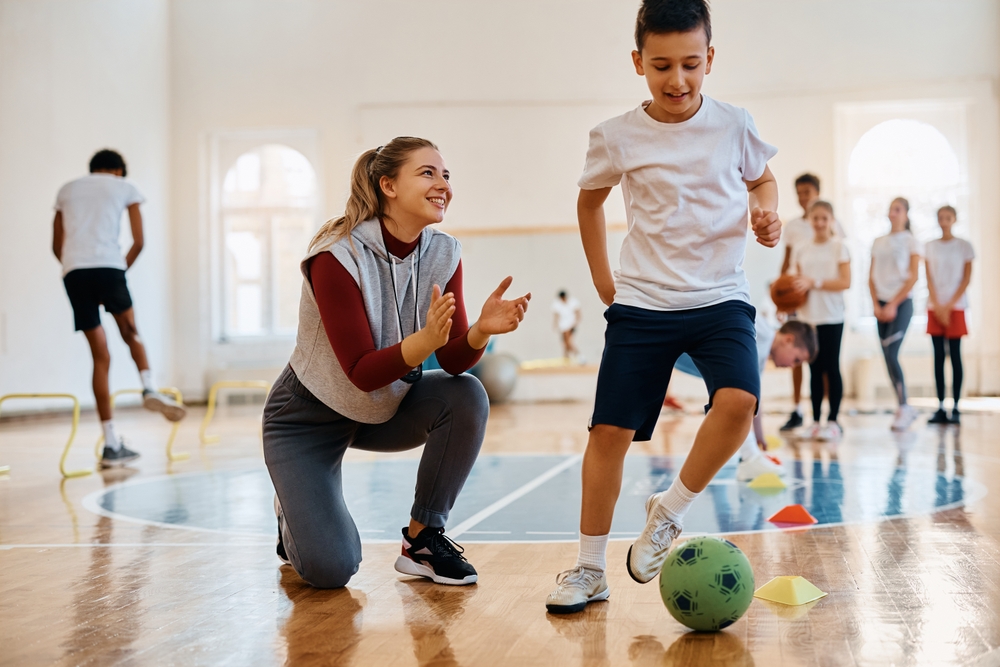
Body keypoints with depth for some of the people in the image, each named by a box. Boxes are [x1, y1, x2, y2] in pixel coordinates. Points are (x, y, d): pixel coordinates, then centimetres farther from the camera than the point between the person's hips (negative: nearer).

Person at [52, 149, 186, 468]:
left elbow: (57, 246, 24)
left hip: (73, 272, 3)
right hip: (108, 267, -2)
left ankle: (112, 445, 3)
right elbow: (139, 242, 7)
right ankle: (149, 388, -7)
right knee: (130, 333, 21)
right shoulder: (125, 187, 16)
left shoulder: (67, 190, 26)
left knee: (100, 357, 5)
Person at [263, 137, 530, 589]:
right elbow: (362, 372, -28)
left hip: (386, 409, 5)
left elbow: (454, 361, -13)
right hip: (310, 417, -5)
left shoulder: (443, 255, -9)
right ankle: (296, 519, 19)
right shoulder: (337, 256, -26)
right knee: (330, 570, -19)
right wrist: (427, 339, -45)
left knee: (467, 397, -25)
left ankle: (423, 540, -8)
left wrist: (481, 329, -35)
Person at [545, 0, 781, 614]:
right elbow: (591, 200, 16)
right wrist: (603, 279, 12)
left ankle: (669, 512, -2)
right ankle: (590, 568, 13)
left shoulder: (734, 126, -2)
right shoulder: (617, 137, -3)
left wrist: (766, 211, -5)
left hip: (721, 299, 0)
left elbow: (763, 178, 18)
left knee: (738, 401, -25)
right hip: (641, 304, 0)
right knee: (611, 430, -3)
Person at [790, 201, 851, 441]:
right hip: (807, 316, 3)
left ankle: (833, 421, 4)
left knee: (831, 368, -1)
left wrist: (814, 283, -18)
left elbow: (845, 282, -9)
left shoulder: (839, 246, -1)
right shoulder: (801, 250, 10)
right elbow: (796, 282, 11)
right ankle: (815, 420, 11)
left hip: (831, 318, -3)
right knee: (815, 369, 7)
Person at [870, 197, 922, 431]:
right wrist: (876, 305, -2)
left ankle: (903, 408, -6)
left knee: (891, 355, -15)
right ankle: (906, 408, 12)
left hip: (901, 302, -5)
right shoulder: (879, 242, 13)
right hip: (882, 303, 5)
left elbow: (913, 277, -6)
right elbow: (872, 277, 12)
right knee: (888, 358, 3)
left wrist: (893, 304, -12)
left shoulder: (911, 241, 0)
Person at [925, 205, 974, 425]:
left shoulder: (964, 246, 3)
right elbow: (929, 279, 4)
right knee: (938, 356, 1)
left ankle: (955, 407, -1)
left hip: (955, 307, -2)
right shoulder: (930, 247, 9)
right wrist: (937, 306, -7)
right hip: (935, 308, 2)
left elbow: (966, 278, 0)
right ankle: (940, 407, 3)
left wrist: (949, 306, -8)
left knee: (955, 355, -3)